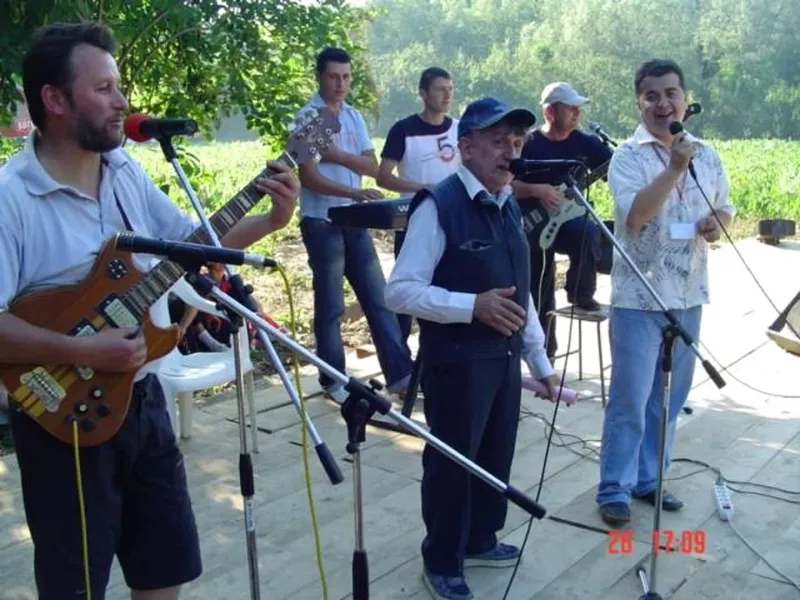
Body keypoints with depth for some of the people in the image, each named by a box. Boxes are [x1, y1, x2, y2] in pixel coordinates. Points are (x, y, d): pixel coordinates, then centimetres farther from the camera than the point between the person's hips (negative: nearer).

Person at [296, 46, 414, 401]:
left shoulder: (354, 117, 11)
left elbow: (372, 166, 4)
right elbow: (308, 178, -15)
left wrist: (336, 154, -12)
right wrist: (353, 192, -27)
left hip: (355, 222, 6)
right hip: (322, 224, -6)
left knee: (378, 299, 5)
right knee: (331, 306, 3)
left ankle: (400, 374, 11)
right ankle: (333, 380, 16)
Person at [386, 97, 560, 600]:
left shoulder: (509, 208, 11)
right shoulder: (438, 206, -16)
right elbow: (400, 291, -19)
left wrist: (540, 360, 17)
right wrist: (473, 305, -27)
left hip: (505, 359, 8)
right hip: (457, 363, -8)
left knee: (496, 457, 20)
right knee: (452, 462, 7)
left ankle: (479, 540, 43)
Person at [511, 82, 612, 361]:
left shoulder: (584, 143, 1)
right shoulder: (529, 145, -7)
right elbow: (507, 184, -8)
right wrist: (537, 190, -22)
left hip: (570, 219, 1)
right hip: (535, 226, -1)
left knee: (590, 232, -36)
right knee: (538, 296, 5)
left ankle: (581, 294, -12)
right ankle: (544, 353, 25)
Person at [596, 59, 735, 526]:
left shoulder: (707, 155, 9)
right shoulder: (627, 156, -7)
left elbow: (725, 209, 18)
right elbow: (635, 215, -22)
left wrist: (717, 223, -4)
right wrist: (675, 166, -26)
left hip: (688, 296, 6)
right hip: (638, 297, -5)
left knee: (670, 397, 14)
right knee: (630, 401, -2)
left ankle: (648, 480, 28)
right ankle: (614, 490, 11)